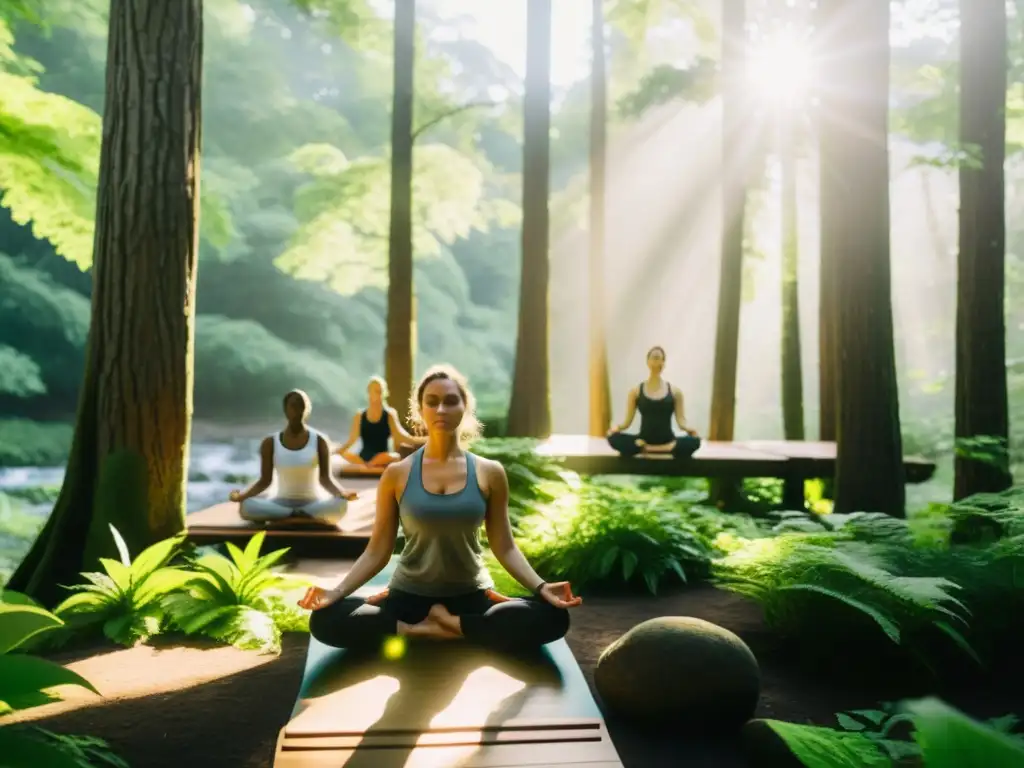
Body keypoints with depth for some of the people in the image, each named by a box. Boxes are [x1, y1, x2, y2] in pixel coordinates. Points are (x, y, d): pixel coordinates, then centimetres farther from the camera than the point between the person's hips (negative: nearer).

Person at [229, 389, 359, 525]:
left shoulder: (319, 441, -3)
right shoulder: (270, 443, 0)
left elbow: (325, 479, -7)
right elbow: (264, 481, -1)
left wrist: (342, 493, -27)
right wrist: (240, 495, -19)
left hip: (312, 505, -1)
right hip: (281, 504, 1)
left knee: (340, 505, -35)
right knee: (246, 507, -31)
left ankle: (281, 518, -23)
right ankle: (307, 518, -23)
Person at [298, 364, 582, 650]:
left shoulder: (489, 473, -2)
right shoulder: (397, 474, -2)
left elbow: (505, 547, 0)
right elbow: (377, 550, -1)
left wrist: (540, 586, -15)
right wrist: (337, 591, -15)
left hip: (471, 596, 1)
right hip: (409, 596, 0)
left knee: (552, 617, -26)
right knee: (326, 620, -25)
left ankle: (450, 622, -15)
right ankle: (422, 630, -16)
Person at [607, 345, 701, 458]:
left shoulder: (674, 391, 9)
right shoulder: (636, 391, 7)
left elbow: (680, 419, 5)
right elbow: (627, 420, 5)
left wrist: (688, 429, -17)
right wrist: (618, 427, -16)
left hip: (667, 441, 0)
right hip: (643, 440, 0)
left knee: (694, 441, -31)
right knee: (614, 438, -29)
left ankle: (644, 448, -30)